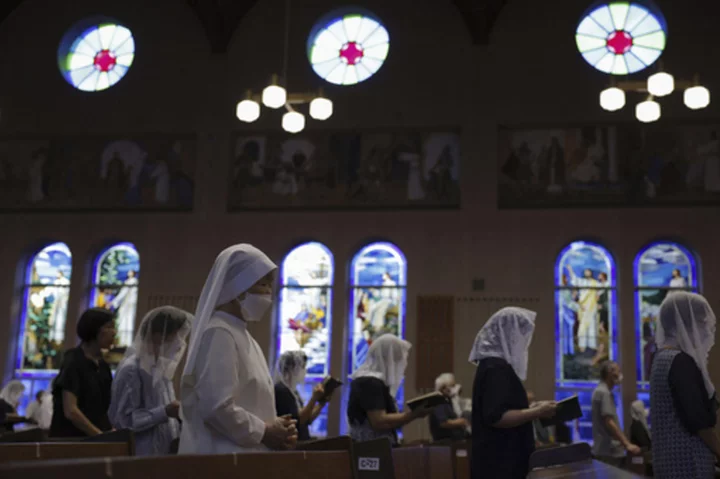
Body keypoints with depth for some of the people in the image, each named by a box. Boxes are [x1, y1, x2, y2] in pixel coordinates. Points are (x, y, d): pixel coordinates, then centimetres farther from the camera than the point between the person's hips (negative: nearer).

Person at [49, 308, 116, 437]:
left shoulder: (103, 366, 10)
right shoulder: (73, 362, -10)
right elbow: (70, 411, -18)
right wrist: (101, 436, -16)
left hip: (95, 440, 7)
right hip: (72, 439, -7)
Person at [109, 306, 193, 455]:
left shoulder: (161, 366, 12)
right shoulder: (131, 369, -13)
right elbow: (122, 419, -17)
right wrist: (164, 412, -22)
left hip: (165, 451, 8)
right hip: (143, 455, -8)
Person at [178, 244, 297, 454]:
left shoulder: (243, 336, 14)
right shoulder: (218, 333, -14)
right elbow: (217, 407, -23)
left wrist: (273, 427, 2)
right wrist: (264, 432, -12)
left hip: (245, 455, 9)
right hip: (222, 459, -9)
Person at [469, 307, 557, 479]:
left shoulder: (496, 365, 13)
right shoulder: (496, 369, -18)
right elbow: (496, 417, -26)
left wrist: (532, 409, 13)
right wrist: (538, 412, -18)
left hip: (505, 460, 10)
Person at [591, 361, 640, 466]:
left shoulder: (601, 391, 18)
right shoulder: (604, 393, -14)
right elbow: (609, 422, -22)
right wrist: (627, 444, -24)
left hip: (606, 450, 10)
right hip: (608, 451, -10)